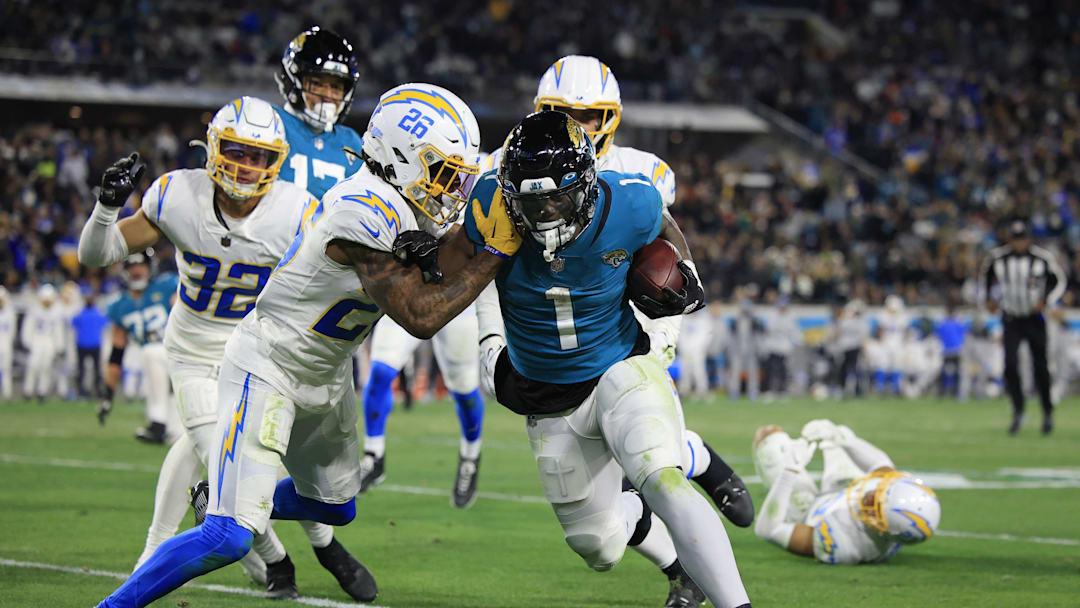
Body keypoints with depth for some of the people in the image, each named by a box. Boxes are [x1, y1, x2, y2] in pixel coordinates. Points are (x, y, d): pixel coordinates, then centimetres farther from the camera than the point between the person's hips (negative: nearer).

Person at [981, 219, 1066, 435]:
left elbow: (1059, 280, 1)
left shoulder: (1043, 258, -11)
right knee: (1010, 364, -12)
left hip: (1035, 318, -1)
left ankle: (1048, 413, 20)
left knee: (1040, 367, 3)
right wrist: (988, 299, 3)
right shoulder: (997, 257, -6)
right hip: (1011, 320, 1)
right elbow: (987, 275, 15)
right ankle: (1018, 412, -1)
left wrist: (1046, 301, -12)